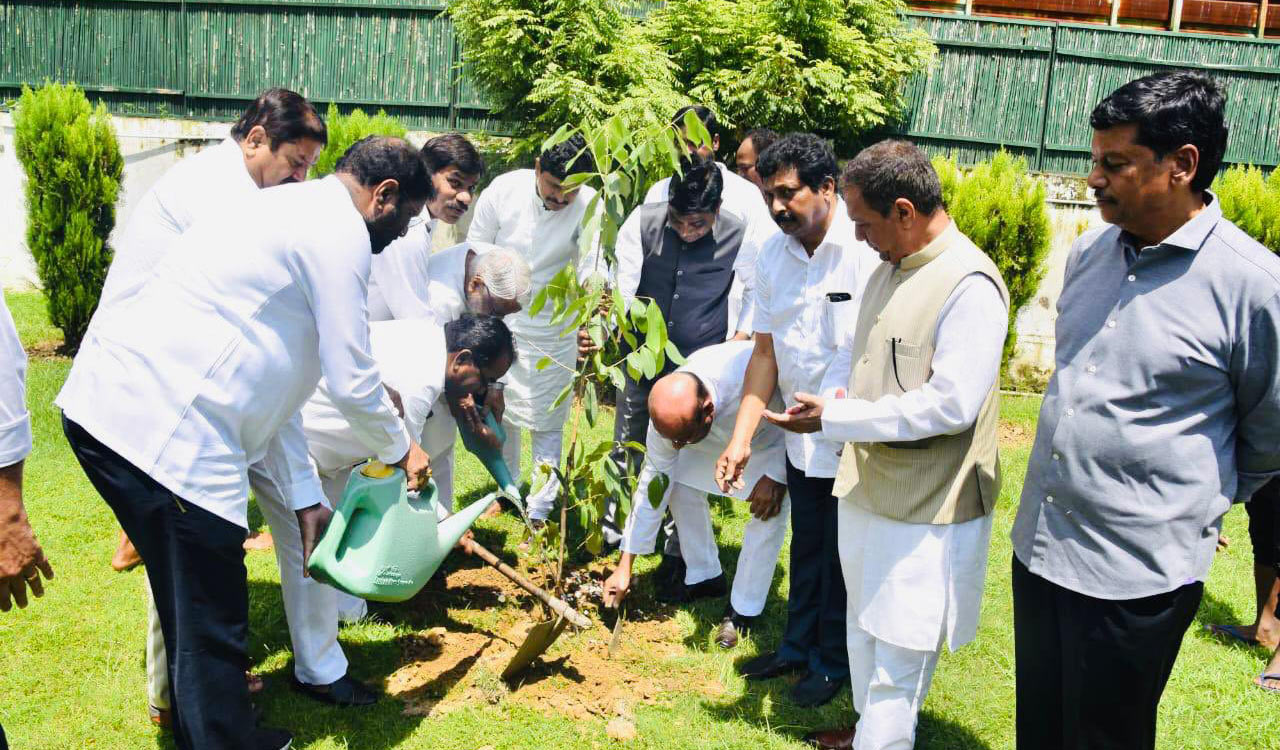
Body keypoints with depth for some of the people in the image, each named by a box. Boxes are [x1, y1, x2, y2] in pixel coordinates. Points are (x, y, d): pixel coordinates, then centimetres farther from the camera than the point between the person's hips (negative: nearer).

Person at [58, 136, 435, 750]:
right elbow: (351, 381, -9)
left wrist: (306, 496, 23)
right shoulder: (340, 229, -8)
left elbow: (268, 372, 23)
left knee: (193, 602, 25)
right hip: (162, 429, -11)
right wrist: (400, 452, 12)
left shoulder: (295, 213, 22)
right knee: (211, 624, 3)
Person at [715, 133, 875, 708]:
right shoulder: (773, 257, 0)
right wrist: (741, 440, -3)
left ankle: (834, 662, 31)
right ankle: (798, 645, 40)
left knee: (842, 557, 11)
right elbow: (765, 352, 2)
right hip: (801, 439, 6)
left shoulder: (869, 248, -21)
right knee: (805, 547, 21)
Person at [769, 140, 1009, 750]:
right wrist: (832, 389, -3)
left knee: (899, 650, 4)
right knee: (865, 622, 25)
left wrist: (832, 419, -24)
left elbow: (950, 404, -27)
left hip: (925, 507, -9)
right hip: (867, 485, 9)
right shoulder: (888, 267, 7)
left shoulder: (970, 286, -21)